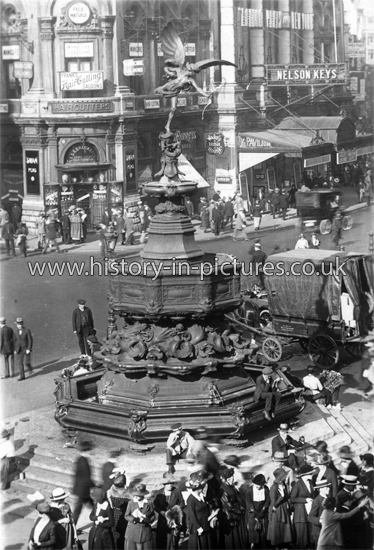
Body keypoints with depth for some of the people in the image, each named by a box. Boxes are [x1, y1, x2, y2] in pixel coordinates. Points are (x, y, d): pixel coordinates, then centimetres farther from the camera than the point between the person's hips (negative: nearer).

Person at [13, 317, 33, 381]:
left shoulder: (27, 331, -13)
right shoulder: (15, 331, 1)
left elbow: (30, 340, -12)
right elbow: (15, 340, 8)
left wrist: (29, 349, -18)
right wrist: (15, 350, 4)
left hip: (26, 350, -4)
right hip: (19, 351, 4)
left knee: (26, 363, -8)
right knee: (19, 363, -1)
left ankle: (29, 368, 26)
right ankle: (22, 376, 7)